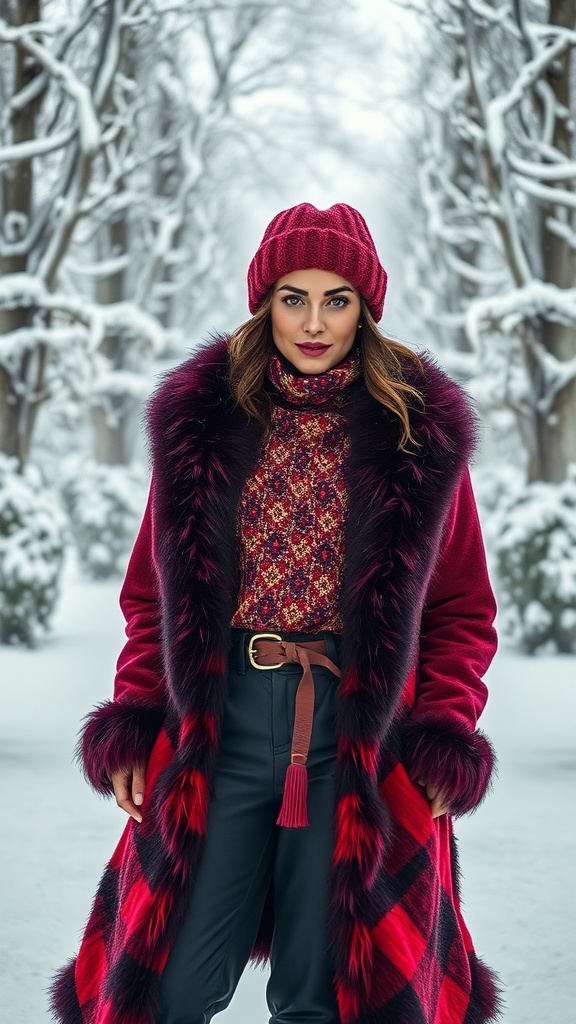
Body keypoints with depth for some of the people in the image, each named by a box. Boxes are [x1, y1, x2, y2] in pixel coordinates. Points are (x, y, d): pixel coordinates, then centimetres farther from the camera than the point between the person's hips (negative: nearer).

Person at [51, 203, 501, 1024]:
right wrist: (136, 722, 1)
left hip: (366, 737, -1)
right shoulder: (203, 419, 8)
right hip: (218, 726, 1)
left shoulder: (422, 431, 4)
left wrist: (444, 736, -4)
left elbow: (463, 610, 8)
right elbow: (154, 594, 12)